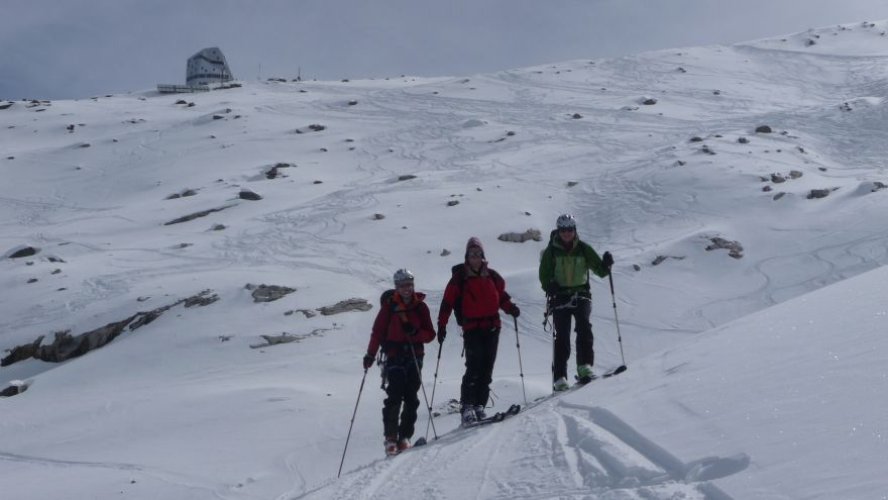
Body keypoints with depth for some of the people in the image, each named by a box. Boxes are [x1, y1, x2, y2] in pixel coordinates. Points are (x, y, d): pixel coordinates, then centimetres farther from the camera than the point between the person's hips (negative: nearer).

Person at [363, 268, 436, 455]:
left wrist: (415, 332, -15)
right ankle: (390, 437, -10)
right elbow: (378, 331, 3)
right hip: (394, 356, -2)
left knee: (411, 398, -1)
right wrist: (370, 354, -3)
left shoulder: (420, 307, 6)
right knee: (394, 396, -13)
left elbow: (430, 334, 4)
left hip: (414, 356, 2)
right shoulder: (389, 305, 1)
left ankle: (405, 436, 6)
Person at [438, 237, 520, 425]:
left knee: (487, 368, 3)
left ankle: (479, 405, 7)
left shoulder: (492, 276, 12)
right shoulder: (459, 278, 1)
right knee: (474, 367, -15)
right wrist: (441, 326, -7)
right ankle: (467, 407, -15)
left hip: (492, 327, 5)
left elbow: (501, 296, 21)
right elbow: (447, 302, 0)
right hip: (472, 327, -4)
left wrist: (510, 308, 1)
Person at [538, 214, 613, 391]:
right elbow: (544, 275, 2)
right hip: (560, 296, -1)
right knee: (562, 336, -7)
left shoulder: (583, 249, 5)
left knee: (584, 327, -23)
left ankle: (585, 366, -20)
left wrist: (606, 264, -19)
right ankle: (559, 377, -4)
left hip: (581, 294, 1)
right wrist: (550, 286, -20)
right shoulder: (551, 251, 3)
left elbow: (600, 270, 4)